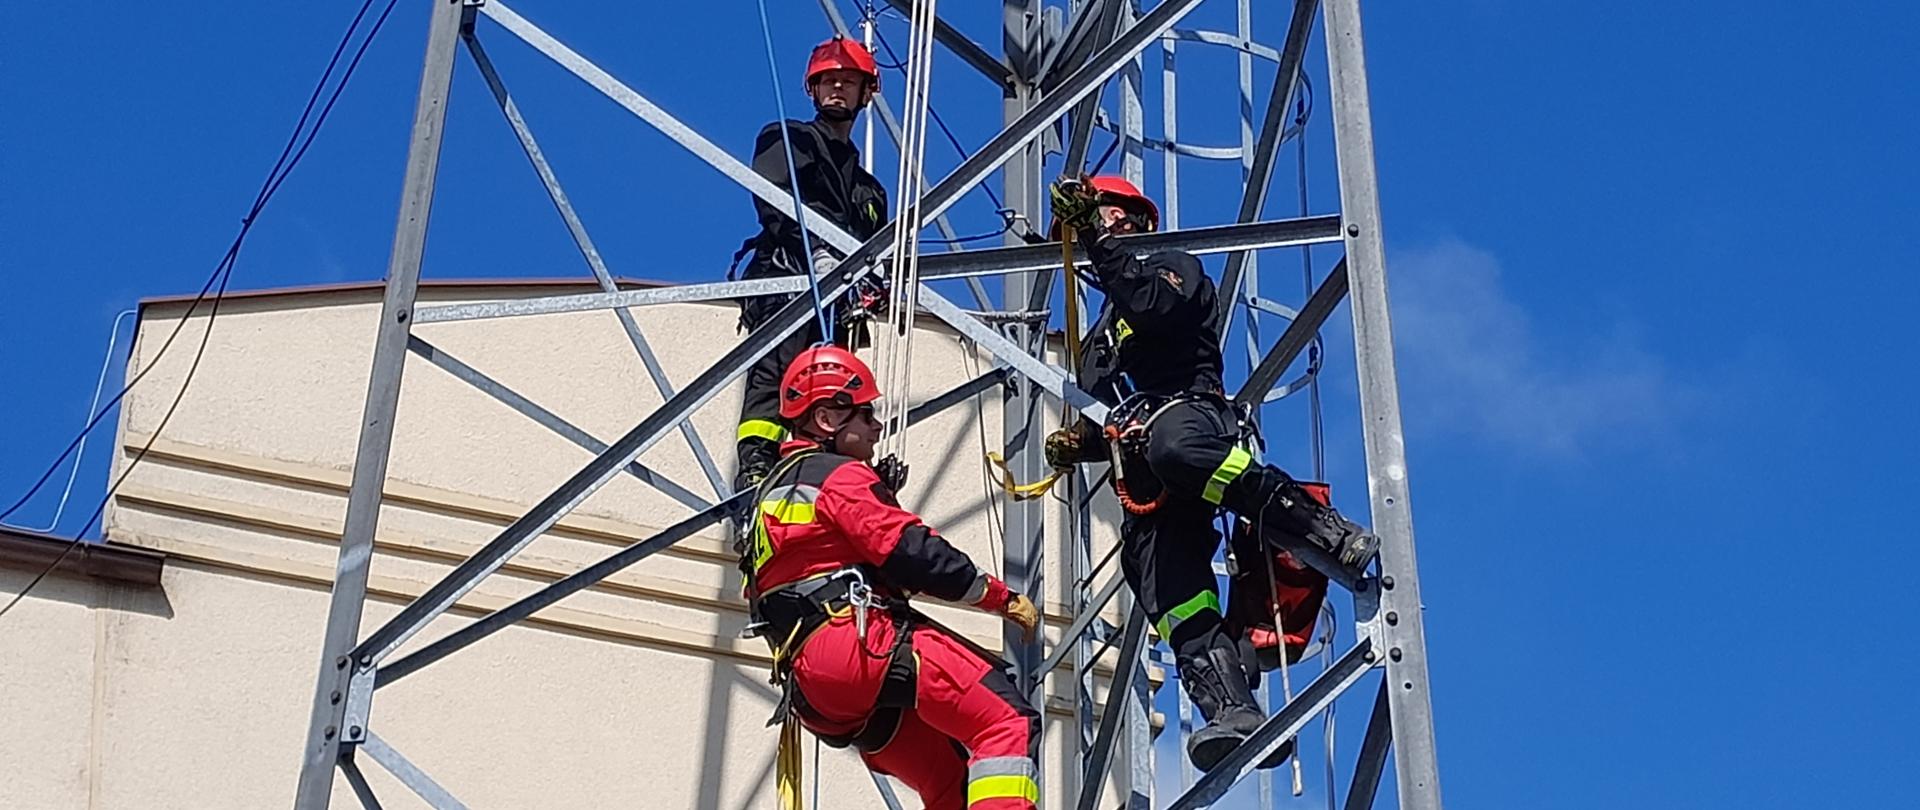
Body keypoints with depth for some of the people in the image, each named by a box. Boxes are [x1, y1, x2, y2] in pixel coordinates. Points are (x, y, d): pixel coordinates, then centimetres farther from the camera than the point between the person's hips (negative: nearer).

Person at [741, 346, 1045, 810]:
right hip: (861, 643, -10)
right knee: (1007, 721, -18)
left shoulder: (775, 491, 31)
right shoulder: (838, 475, 0)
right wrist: (1001, 597, -1)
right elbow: (912, 552, -10)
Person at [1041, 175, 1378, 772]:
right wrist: (1079, 443, 17)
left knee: (1173, 446, -45)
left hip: (1188, 414, -6)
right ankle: (1234, 711, -38)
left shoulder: (1173, 266, 20)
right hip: (1144, 487, 6)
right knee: (1177, 605, -19)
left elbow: (1155, 305, -6)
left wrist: (1099, 239, -5)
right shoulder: (1101, 333, 41)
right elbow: (1106, 426, 40)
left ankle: (1329, 534, -39)